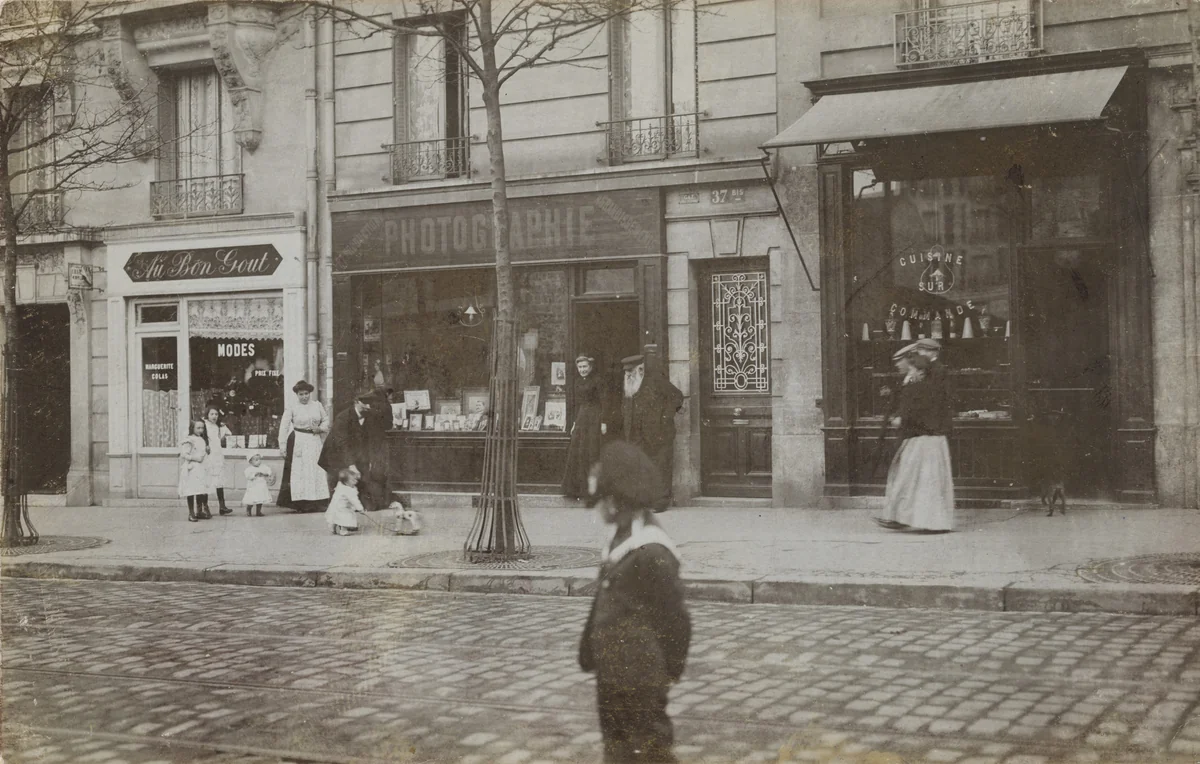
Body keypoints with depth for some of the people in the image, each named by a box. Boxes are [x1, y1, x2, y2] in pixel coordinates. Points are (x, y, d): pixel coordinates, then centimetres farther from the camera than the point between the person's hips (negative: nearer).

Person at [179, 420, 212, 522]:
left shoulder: (203, 440, 15)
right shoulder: (189, 440, -9)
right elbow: (184, 454, -16)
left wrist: (207, 450, 8)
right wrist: (194, 458, -22)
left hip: (202, 468, 8)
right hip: (191, 469, -8)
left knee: (201, 491, 11)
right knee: (191, 491, -6)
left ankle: (199, 511, 20)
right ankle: (191, 513, -4)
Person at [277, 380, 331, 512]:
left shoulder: (317, 405, 7)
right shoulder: (291, 408, -2)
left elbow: (326, 420, 17)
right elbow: (284, 427, -4)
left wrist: (320, 428, -5)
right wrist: (282, 446, -10)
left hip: (314, 441, 3)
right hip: (297, 442, -3)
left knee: (315, 471, 1)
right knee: (298, 472, -6)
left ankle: (314, 502, 5)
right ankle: (299, 502, -4)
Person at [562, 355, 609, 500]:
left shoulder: (597, 381, -6)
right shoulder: (578, 384, 14)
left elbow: (602, 402, -9)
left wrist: (603, 422, -14)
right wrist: (575, 423, 17)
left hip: (594, 418, -7)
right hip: (581, 418, 7)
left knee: (591, 451, -6)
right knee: (576, 452, 5)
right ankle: (576, 488, 11)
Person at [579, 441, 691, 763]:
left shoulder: (651, 552, -22)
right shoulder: (621, 538, 6)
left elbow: (675, 618, -17)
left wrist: (668, 672, -8)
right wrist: (590, 654, 14)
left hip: (639, 682, -9)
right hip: (612, 677, 9)